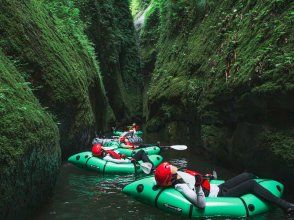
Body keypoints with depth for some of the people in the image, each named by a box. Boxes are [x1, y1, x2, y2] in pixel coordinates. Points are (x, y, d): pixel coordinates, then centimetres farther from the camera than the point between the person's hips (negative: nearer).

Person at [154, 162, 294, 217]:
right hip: (221, 197, -9)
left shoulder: (179, 174, -2)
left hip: (218, 188, 9)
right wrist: (198, 186, -49)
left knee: (248, 176, 9)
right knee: (252, 184, -13)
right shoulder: (180, 187, -28)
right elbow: (201, 204, -36)